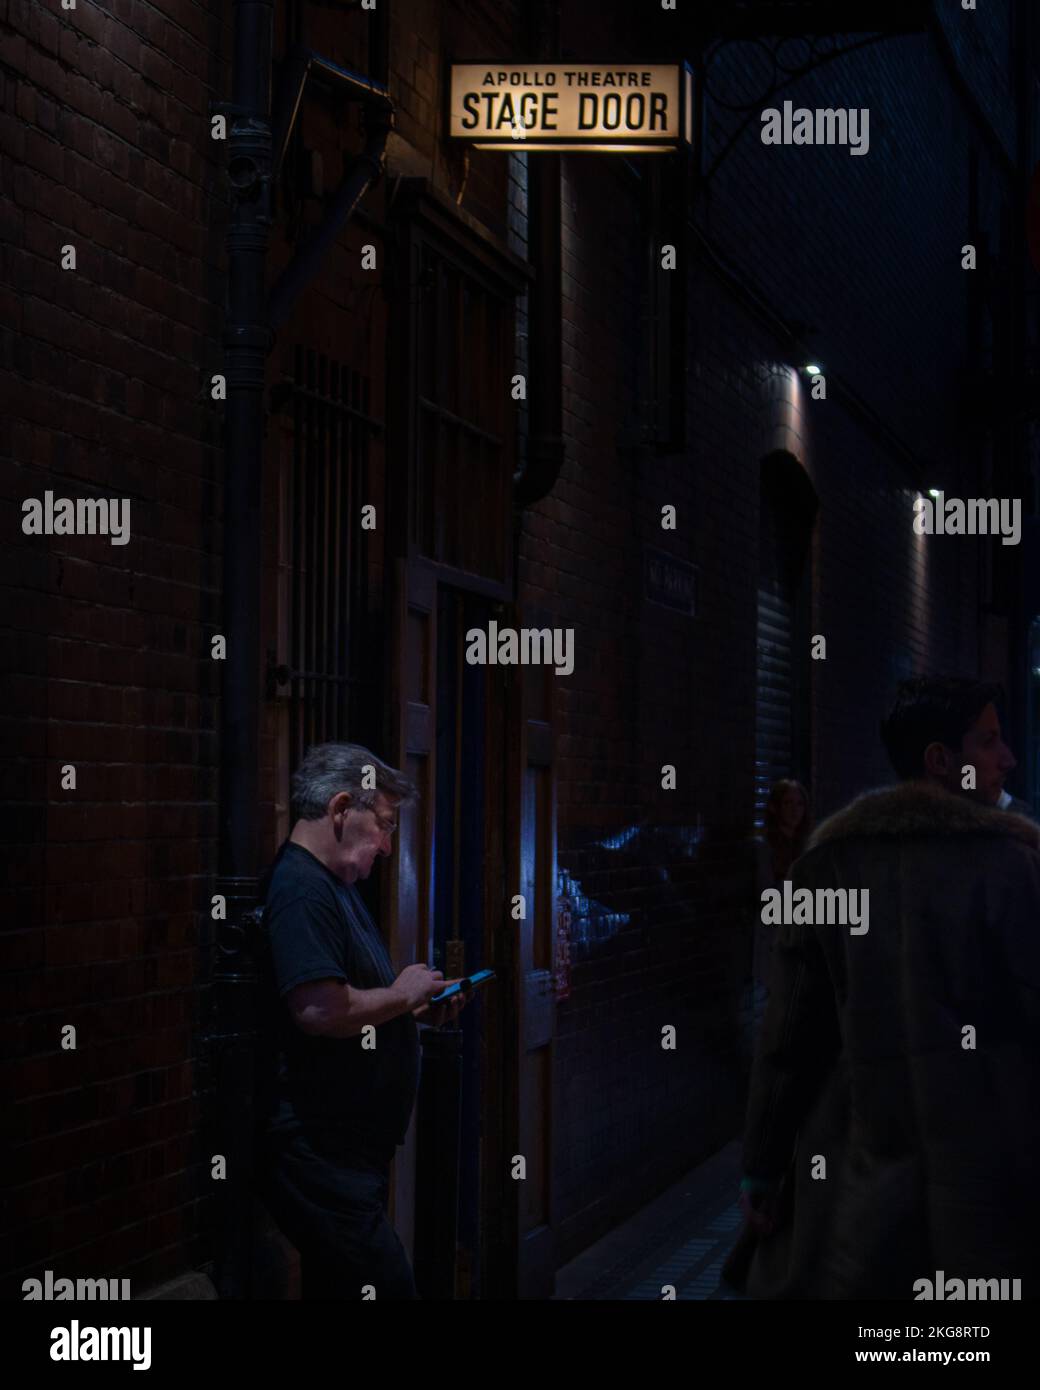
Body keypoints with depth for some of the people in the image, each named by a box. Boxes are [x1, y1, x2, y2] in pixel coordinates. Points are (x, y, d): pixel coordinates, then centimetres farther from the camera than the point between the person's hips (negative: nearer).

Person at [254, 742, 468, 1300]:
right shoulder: (300, 889, -16)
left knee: (338, 1285, 11)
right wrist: (400, 995, -12)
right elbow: (320, 1009, -27)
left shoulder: (334, 888, 20)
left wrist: (417, 1009, 13)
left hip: (348, 1147, 11)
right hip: (320, 1149, -11)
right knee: (386, 1284, -14)